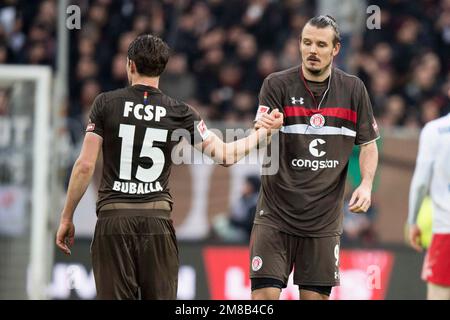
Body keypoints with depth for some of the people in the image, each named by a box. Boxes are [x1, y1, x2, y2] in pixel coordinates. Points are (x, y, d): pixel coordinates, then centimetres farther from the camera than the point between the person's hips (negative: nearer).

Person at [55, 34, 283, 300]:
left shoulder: (106, 104, 0)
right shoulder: (180, 113, 3)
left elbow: (85, 165, -3)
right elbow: (225, 155, 1)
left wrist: (67, 217, 4)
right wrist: (262, 134, 16)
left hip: (113, 218, -1)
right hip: (158, 221, 1)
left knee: (115, 297, -2)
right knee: (161, 297, 6)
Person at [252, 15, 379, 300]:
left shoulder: (353, 89, 4)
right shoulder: (277, 85, -4)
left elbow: (368, 144, 13)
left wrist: (366, 185, -5)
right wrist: (262, 130, -38)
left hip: (324, 220, 2)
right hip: (276, 215, -2)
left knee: (316, 296, 3)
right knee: (265, 293, -10)